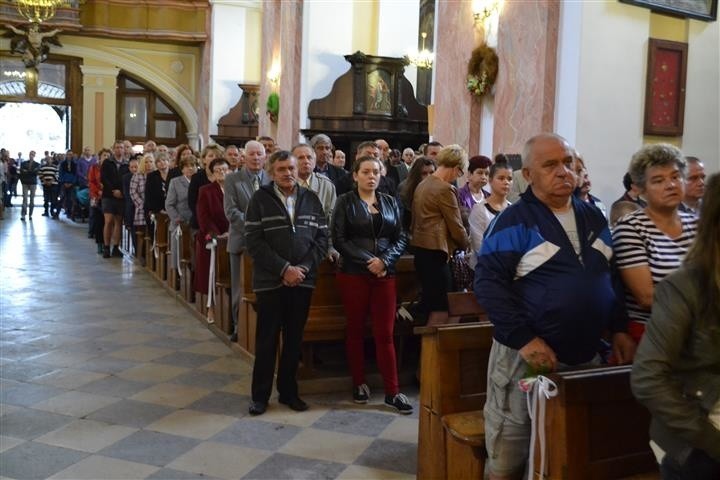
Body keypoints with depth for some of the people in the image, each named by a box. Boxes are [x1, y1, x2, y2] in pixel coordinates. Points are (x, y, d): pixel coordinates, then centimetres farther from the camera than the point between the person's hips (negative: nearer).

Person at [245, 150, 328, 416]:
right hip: (270, 281, -3)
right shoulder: (260, 199, -3)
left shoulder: (311, 199, 6)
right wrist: (284, 268, -15)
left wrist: (304, 268, -9)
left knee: (294, 339, 11)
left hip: (303, 281, 3)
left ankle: (288, 391, 24)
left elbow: (322, 238, 5)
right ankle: (260, 395, 16)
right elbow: (254, 241, -9)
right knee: (267, 340, 4)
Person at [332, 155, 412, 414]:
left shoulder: (390, 202, 9)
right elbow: (339, 239, -8)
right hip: (353, 274, -2)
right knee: (356, 330, 9)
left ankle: (392, 392, 6)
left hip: (385, 274, 2)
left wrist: (385, 261, -12)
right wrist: (367, 261, -16)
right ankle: (359, 384, 23)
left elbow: (401, 238, 5)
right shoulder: (345, 202, 0)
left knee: (385, 333, 1)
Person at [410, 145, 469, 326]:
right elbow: (456, 226, -10)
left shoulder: (422, 185, 13)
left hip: (420, 248, 10)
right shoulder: (445, 189, -14)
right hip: (435, 251, -10)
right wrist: (466, 245, 7)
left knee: (431, 305, 16)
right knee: (441, 309, -4)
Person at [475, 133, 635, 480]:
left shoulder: (593, 217, 11)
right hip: (527, 357, -6)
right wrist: (524, 339, -23)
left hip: (586, 357, 6)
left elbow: (610, 278, 20)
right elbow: (488, 282, -17)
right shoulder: (514, 220, -10)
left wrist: (618, 329, 10)